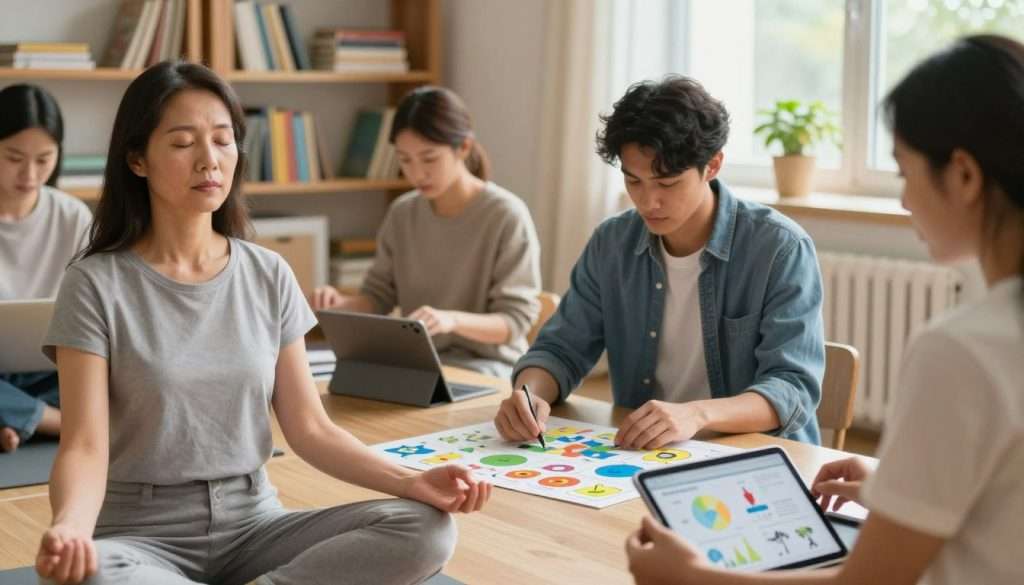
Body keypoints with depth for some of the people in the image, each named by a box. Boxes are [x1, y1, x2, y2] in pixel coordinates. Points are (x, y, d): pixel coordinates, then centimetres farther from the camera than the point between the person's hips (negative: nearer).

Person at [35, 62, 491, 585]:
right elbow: (85, 447, -14)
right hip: (141, 535, -4)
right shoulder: (96, 285, -7)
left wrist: (410, 481, -15)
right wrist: (69, 526, -37)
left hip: (252, 523, 4)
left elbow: (310, 429, 2)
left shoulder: (269, 276, 4)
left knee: (424, 530, -20)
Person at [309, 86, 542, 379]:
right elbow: (379, 296, 12)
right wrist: (342, 303, -12)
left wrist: (452, 319, -34)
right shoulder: (402, 213, 5)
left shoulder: (507, 215, -14)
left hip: (486, 366, -5)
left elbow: (515, 321, -14)